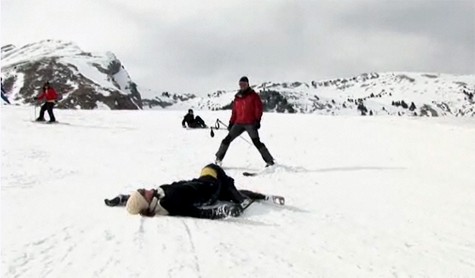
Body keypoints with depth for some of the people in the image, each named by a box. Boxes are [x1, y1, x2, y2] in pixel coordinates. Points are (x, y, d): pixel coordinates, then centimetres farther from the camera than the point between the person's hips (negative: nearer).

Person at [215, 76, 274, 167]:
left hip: (250, 124, -5)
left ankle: (270, 161, -7)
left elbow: (259, 108, -3)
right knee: (227, 140, 0)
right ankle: (218, 159, 13)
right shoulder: (237, 97, 15)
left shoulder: (253, 95, 1)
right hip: (239, 124, 5)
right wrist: (231, 123, 15)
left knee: (257, 142, -14)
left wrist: (257, 120, -12)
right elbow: (234, 111, 20)